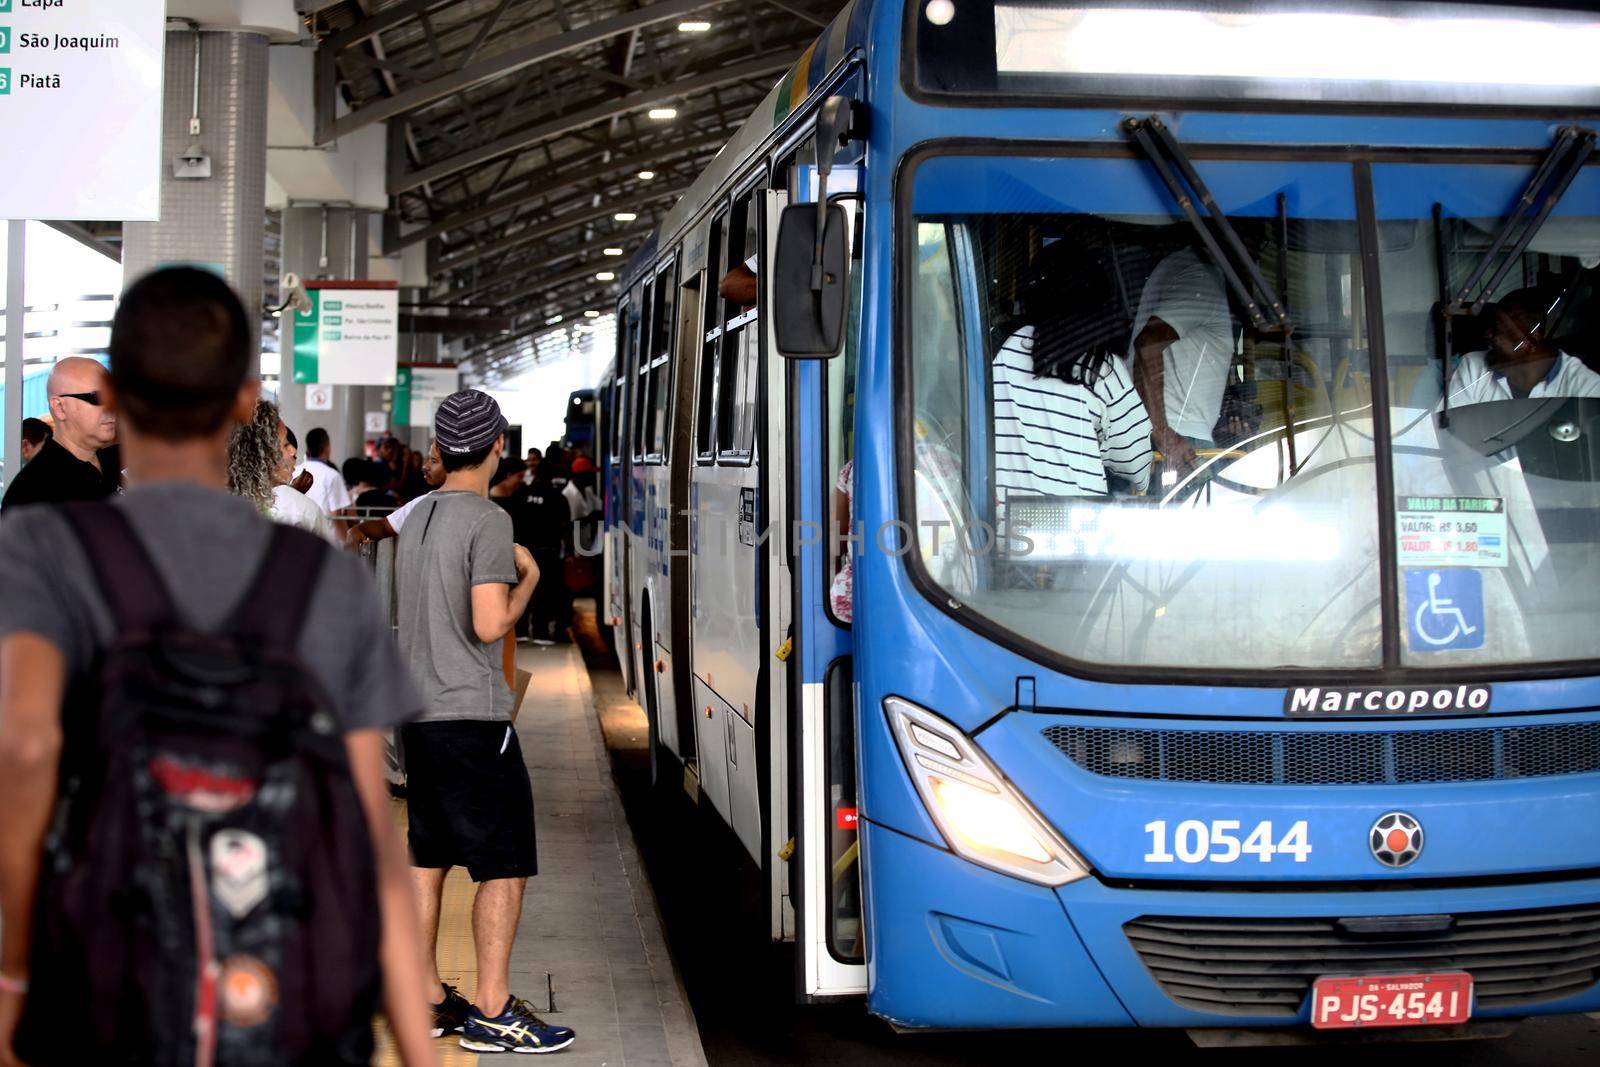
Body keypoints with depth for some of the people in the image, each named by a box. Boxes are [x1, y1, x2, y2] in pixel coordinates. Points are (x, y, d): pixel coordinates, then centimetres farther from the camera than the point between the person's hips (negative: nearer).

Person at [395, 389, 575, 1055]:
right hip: (471, 715, -8)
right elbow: (489, 625, -20)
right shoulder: (488, 522, -13)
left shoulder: (416, 518, 12)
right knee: (505, 864, -2)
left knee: (427, 856, 14)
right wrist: (527, 581, -3)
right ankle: (491, 1013, -2)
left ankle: (425, 1000, 21)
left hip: (416, 713, 9)